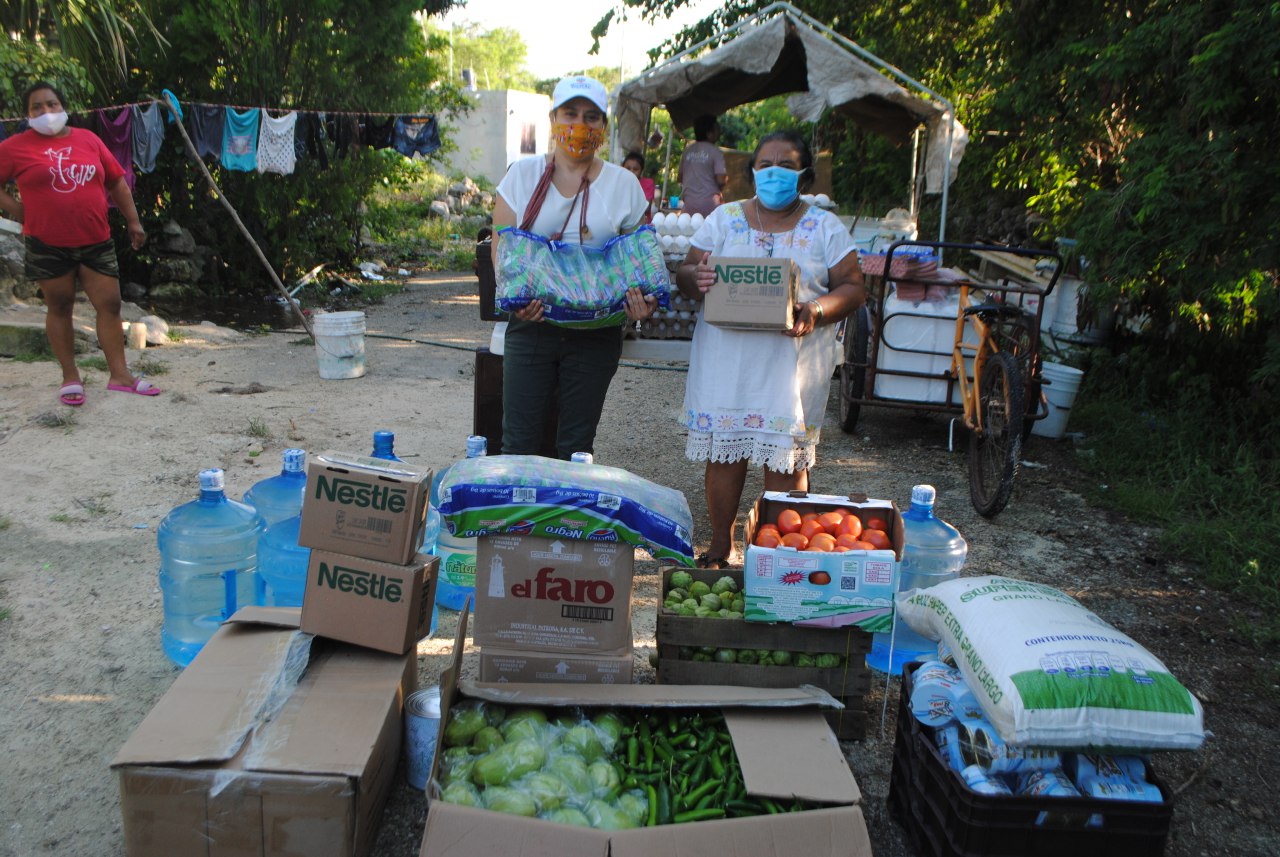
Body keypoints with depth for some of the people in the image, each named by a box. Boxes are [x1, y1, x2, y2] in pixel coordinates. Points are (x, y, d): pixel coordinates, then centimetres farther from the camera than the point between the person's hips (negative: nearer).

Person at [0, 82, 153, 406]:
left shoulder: (88, 139, 8)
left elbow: (117, 182, 13)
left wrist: (133, 221, 10)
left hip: (96, 242, 3)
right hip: (48, 245, -3)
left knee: (110, 304, -1)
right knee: (59, 307, 6)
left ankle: (120, 375, 3)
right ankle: (70, 377, 14)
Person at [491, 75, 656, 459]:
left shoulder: (624, 185, 5)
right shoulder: (523, 174, 5)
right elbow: (501, 247, 2)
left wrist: (644, 301, -15)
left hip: (596, 334, 0)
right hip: (531, 325, 0)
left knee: (577, 445, 8)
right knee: (519, 442, 1)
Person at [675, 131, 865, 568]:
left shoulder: (825, 228, 8)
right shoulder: (724, 218, 11)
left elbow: (853, 287, 4)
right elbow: (684, 273, 8)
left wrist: (817, 311, -17)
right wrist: (696, 278, -17)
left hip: (793, 359, -1)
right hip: (725, 356, 1)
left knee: (786, 458, -2)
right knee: (723, 451, 3)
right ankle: (720, 548, 18)